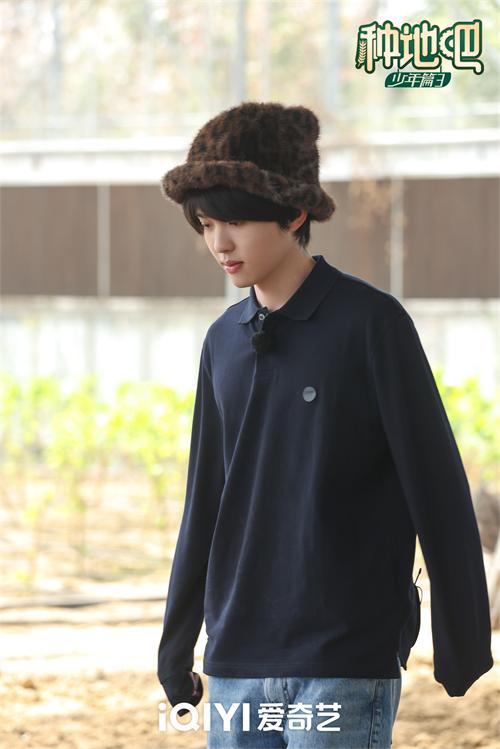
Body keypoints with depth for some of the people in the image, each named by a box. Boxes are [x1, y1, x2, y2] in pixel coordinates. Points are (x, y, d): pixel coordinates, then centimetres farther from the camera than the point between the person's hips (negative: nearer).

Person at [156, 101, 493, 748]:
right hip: (237, 663, 6)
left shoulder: (373, 324, -7)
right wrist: (175, 645, 19)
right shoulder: (225, 342, 10)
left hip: (346, 666, -6)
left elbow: (437, 484, -6)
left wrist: (463, 643, -5)